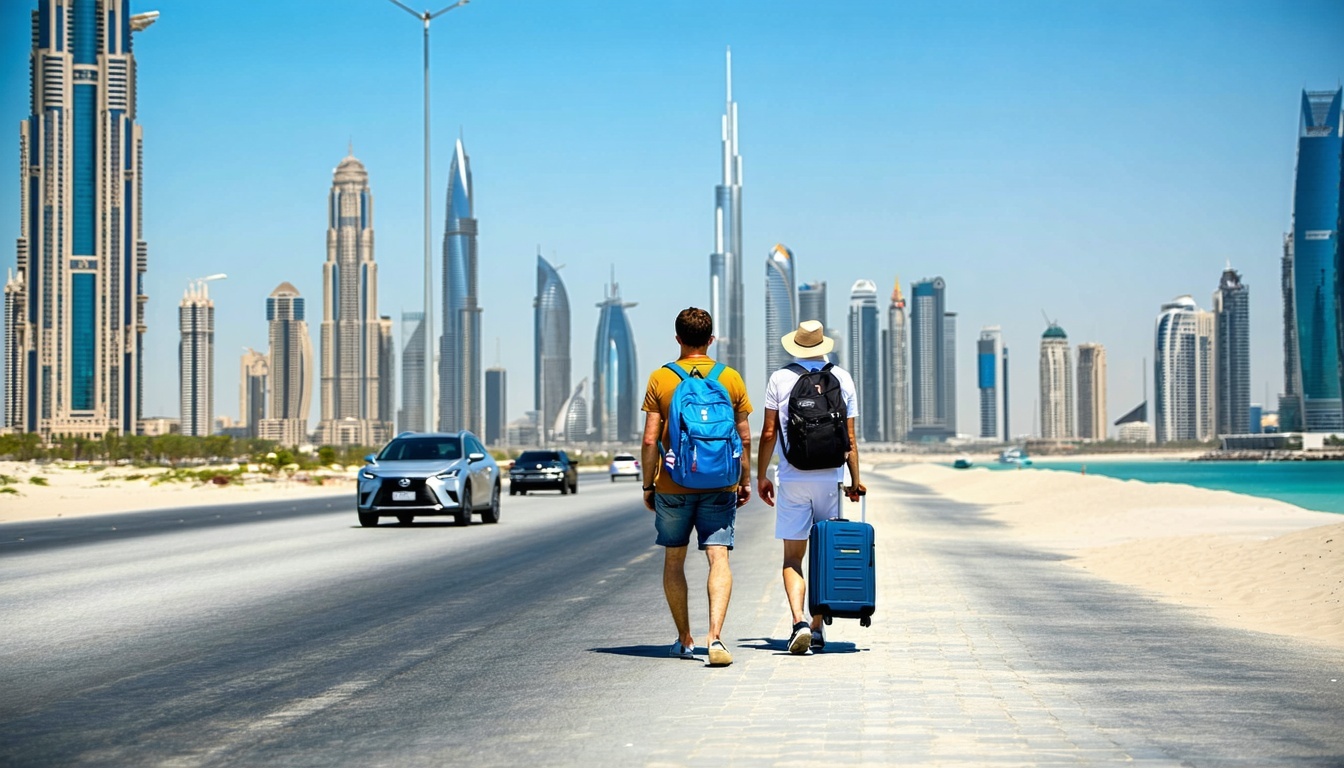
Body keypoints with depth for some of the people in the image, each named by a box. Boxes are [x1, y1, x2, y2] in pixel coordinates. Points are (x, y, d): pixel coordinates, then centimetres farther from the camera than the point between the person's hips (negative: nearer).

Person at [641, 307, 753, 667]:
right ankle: (715, 636, -22)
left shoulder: (660, 379, -2)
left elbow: (650, 440, -4)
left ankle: (684, 640, 21)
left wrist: (648, 485, 5)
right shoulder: (730, 378, 1)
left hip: (672, 486, 0)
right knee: (719, 559, -5)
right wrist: (745, 480, 14)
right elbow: (744, 437, 3)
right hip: (719, 485, 0)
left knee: (674, 561, 14)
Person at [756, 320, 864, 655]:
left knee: (792, 557, 2)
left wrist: (761, 476, 9)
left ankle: (799, 622, -18)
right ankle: (817, 628, 14)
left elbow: (768, 433, -1)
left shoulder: (780, 379, -1)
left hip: (792, 479, -1)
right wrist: (855, 480, 10)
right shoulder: (842, 379, 2)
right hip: (831, 478, 1)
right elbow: (850, 438, 3)